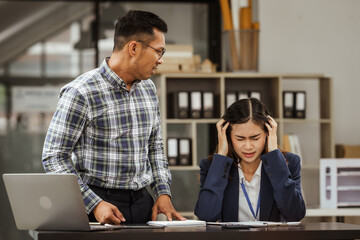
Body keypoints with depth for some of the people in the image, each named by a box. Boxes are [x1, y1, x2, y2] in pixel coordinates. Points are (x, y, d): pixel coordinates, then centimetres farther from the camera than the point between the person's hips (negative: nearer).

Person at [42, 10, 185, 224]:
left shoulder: (148, 88, 12)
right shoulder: (81, 93, -10)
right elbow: (54, 158, -10)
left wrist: (163, 192, 9)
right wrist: (94, 204, -16)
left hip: (143, 201, 5)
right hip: (100, 203, -5)